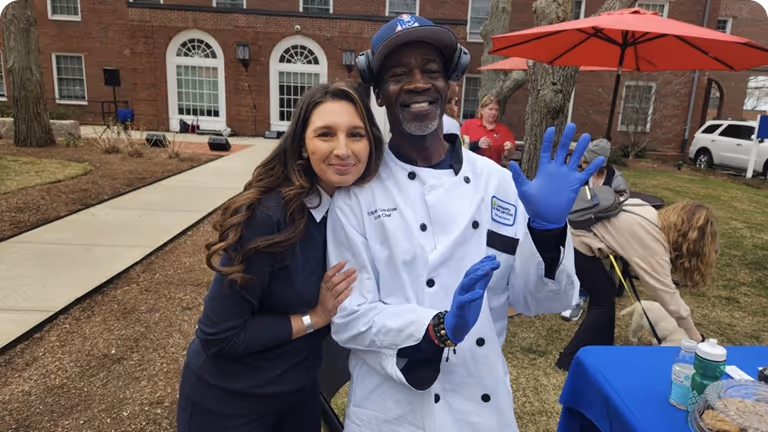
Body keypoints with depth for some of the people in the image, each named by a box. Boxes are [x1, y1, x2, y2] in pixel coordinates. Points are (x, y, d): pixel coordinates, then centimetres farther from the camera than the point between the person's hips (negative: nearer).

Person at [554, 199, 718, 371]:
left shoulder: (654, 218, 10)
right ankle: (571, 361, 14)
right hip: (574, 240, -9)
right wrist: (696, 340, 0)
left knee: (605, 292, 19)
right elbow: (668, 294, -11)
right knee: (604, 300, 4)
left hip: (570, 229, 9)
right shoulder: (652, 241, -16)